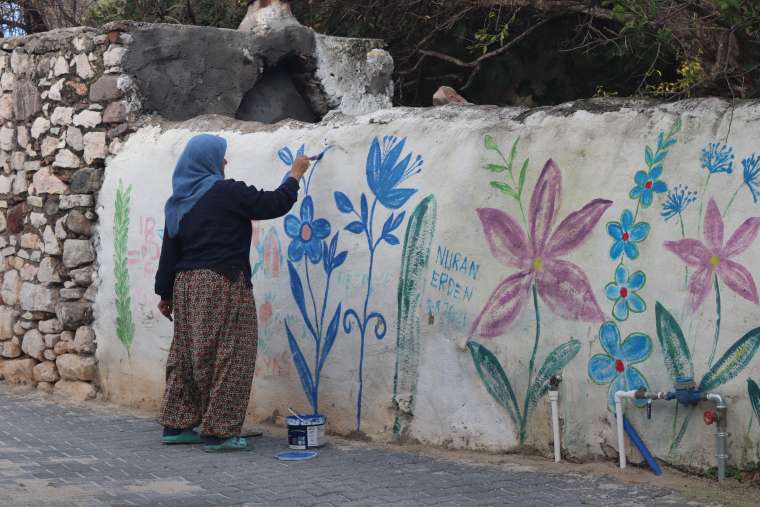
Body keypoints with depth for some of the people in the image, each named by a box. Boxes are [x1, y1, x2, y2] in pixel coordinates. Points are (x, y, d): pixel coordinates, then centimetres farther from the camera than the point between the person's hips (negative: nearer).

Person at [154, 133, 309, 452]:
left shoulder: (178, 202, 12)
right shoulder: (227, 192, -9)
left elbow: (170, 250, 13)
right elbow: (276, 204, -6)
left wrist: (165, 293, 18)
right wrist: (295, 174, 10)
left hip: (186, 284, 8)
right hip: (223, 283, -8)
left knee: (186, 355, 13)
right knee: (228, 355, -4)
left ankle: (176, 425, 19)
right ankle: (218, 431, -5)